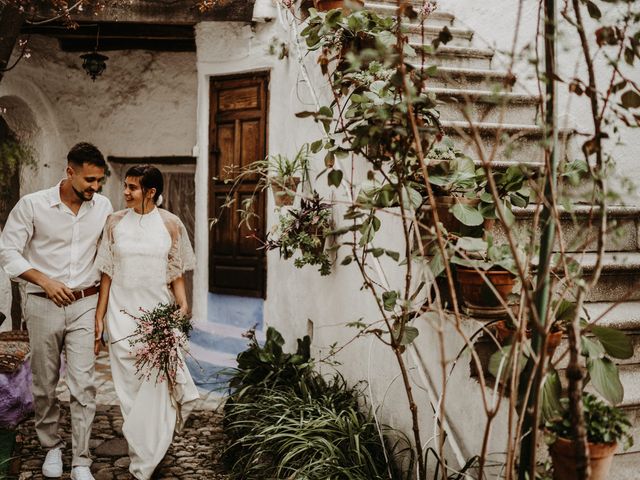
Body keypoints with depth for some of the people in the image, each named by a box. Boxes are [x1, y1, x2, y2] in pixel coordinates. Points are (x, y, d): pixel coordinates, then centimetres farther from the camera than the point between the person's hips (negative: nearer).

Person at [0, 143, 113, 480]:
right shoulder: (32, 205, -8)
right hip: (43, 304, -1)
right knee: (44, 385, 10)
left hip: (84, 304, 1)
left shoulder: (103, 207, 1)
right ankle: (51, 447, 31)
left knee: (83, 385, -5)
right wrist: (45, 281, -16)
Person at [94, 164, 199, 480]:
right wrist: (99, 318, 2)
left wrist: (183, 304, -12)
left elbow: (176, 275, 5)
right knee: (130, 389, 5)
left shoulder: (171, 225, 1)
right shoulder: (115, 222, 4)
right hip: (122, 317, 1)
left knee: (156, 387, -5)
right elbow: (107, 274, 6)